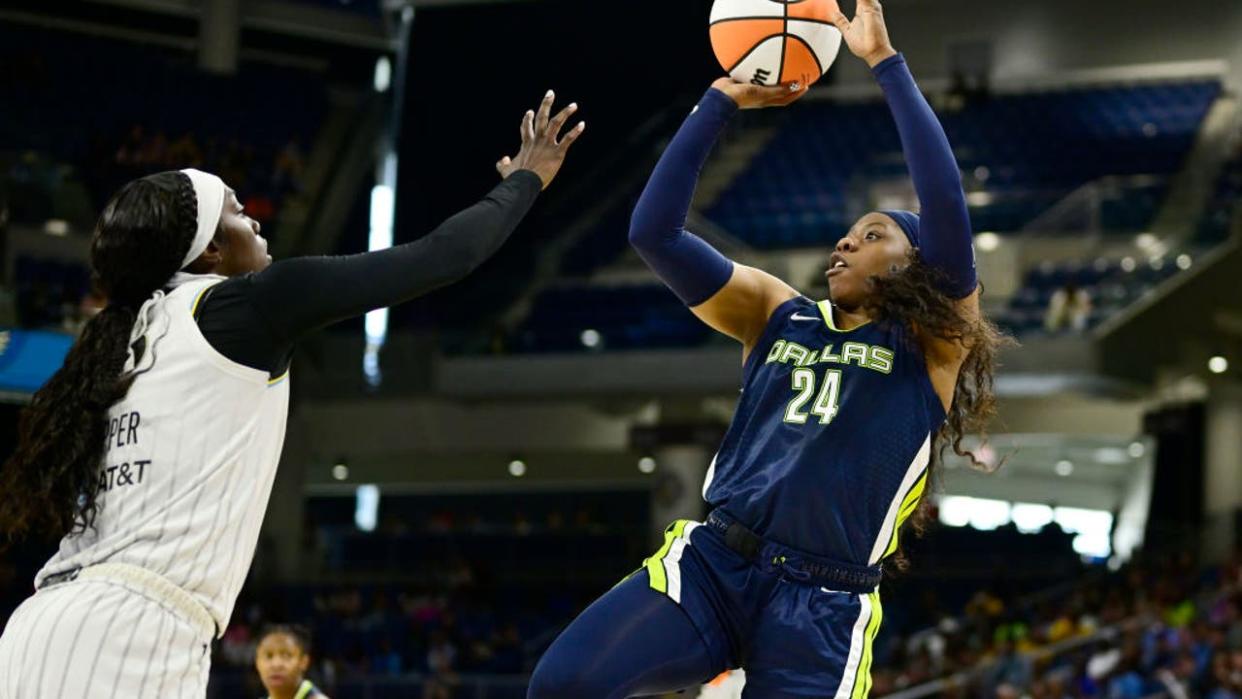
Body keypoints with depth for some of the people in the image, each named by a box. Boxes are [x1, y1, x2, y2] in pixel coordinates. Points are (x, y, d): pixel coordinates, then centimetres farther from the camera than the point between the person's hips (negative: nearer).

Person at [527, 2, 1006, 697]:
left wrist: (886, 62, -8)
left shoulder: (934, 346, 6)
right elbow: (654, 231, 12)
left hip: (822, 605, -3)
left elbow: (948, 210, -9)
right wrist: (721, 101, 8)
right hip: (712, 561, 3)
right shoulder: (778, 316, 18)